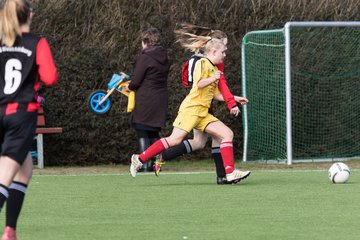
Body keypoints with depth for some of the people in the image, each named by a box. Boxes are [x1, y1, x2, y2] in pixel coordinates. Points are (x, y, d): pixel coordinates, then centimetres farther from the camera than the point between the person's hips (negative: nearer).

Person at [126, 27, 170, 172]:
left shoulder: (145, 57, -13)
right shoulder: (164, 58, 9)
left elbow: (136, 81, -14)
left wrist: (129, 87, 9)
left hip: (145, 101, -7)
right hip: (161, 100, 7)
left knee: (142, 132, -1)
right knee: (154, 133, 16)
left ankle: (145, 164, -7)